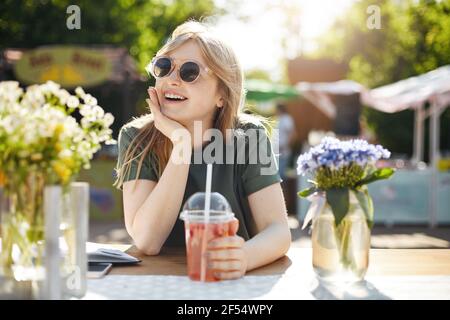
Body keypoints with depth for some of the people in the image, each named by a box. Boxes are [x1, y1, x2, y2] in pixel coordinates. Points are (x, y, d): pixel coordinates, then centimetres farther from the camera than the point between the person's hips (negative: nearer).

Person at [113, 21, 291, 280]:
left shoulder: (248, 139, -6)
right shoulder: (138, 139, -6)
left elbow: (278, 230, -14)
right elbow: (147, 241, -16)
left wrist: (244, 257, -35)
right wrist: (181, 144, -22)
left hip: (233, 282, 1)